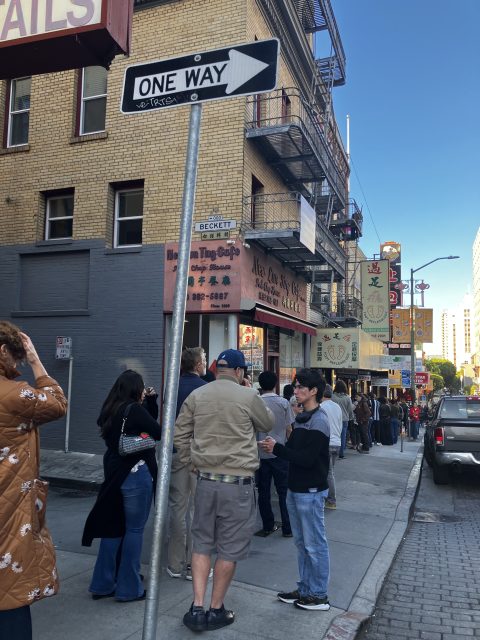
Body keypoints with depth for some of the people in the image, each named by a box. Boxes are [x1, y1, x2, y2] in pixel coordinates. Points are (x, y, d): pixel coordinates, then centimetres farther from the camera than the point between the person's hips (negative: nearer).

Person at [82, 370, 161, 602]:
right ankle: (129, 588, 13)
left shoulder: (111, 410, 7)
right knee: (134, 530, 4)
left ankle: (103, 584, 25)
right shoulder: (134, 409, -17)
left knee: (113, 528, 17)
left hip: (115, 473, 8)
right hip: (136, 474, -8)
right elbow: (158, 432, -12)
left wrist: (151, 401, 4)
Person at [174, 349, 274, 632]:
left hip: (206, 480, 4)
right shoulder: (248, 396, -11)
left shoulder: (196, 395, 1)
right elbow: (268, 424, 7)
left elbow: (180, 436, 4)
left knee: (202, 544, 17)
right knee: (229, 549, 10)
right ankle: (216, 610, 22)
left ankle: (197, 608, 16)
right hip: (238, 483, -4)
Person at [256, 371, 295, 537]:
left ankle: (268, 526, 17)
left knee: (263, 492, 10)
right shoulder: (284, 403, -5)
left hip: (260, 453, 1)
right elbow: (289, 430, -2)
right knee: (284, 491, 7)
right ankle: (287, 528, 10)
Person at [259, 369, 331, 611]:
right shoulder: (302, 418, 11)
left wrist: (277, 448, -17)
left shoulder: (318, 421, -17)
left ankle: (319, 596, 15)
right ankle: (305, 589, 29)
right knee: (301, 542, 17)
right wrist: (275, 446, -4)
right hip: (296, 489, 9)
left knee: (314, 544, 3)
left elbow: (306, 458, -23)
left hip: (310, 491, -9)